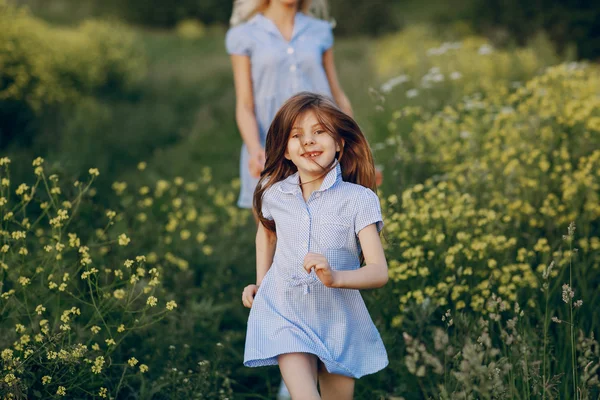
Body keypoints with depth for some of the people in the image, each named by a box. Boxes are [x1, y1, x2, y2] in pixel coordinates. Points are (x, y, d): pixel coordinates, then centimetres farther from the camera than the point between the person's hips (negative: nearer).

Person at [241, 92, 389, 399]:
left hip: (338, 322, 0)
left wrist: (335, 278, -37)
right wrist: (260, 284, 14)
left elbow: (379, 272, -20)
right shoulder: (274, 194, -3)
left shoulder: (358, 200, -13)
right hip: (284, 315, 1)